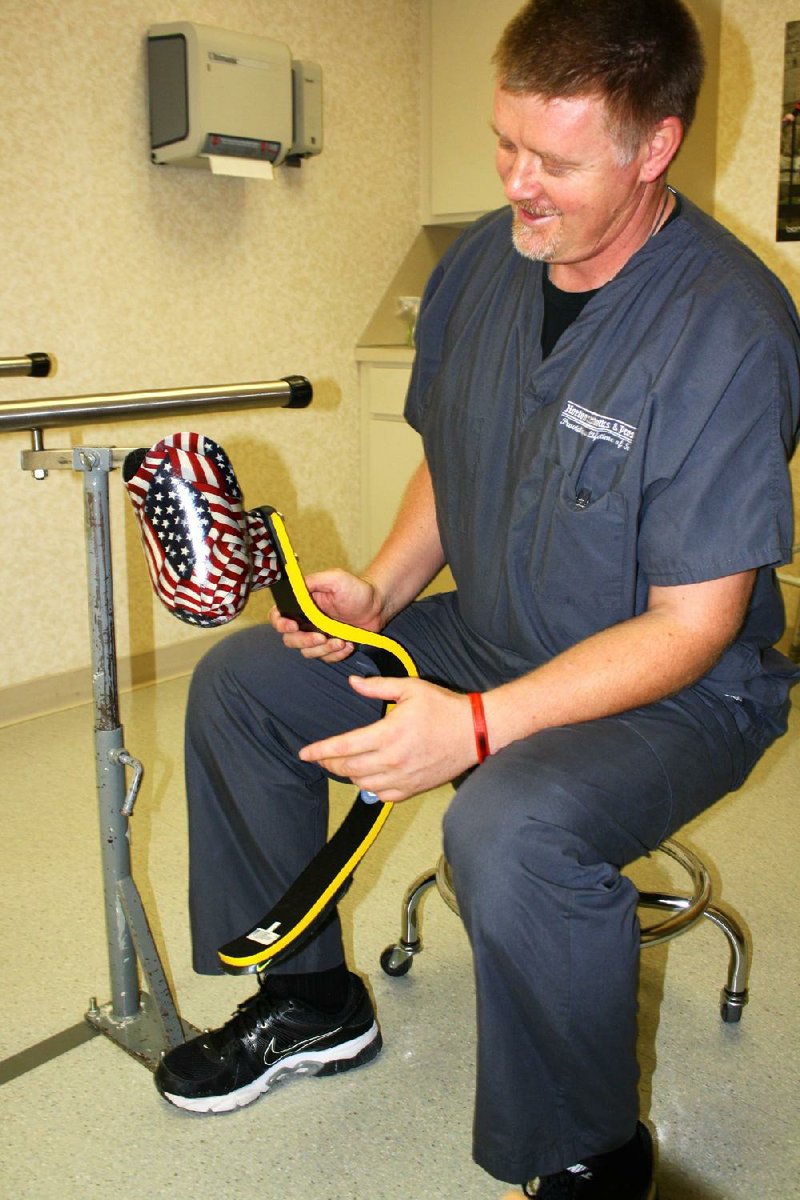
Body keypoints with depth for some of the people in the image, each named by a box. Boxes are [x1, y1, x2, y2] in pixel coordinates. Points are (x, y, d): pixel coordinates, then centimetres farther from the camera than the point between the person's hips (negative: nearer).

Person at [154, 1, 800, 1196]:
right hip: (486, 637, 8)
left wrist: (479, 726, -31)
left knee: (511, 829, -37)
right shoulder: (480, 263, -1)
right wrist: (379, 588, -7)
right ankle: (312, 999, 19)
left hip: (680, 690, -7)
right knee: (237, 683, 2)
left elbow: (690, 626, -23)